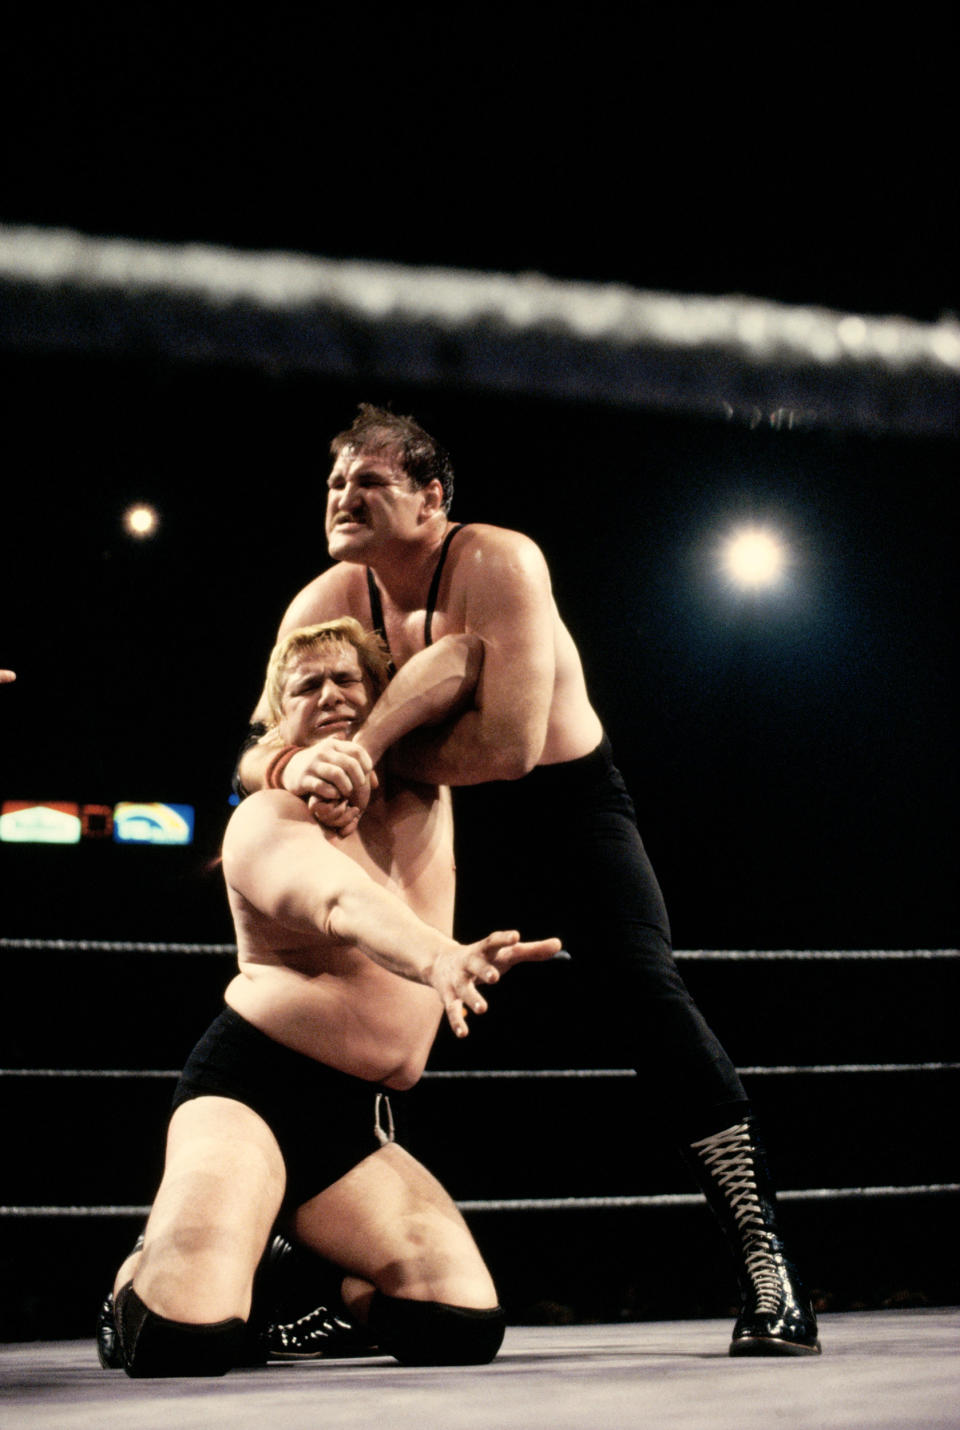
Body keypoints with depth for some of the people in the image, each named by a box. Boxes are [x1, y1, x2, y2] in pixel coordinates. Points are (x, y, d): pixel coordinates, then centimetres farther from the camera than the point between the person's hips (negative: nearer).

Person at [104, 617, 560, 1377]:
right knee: (186, 1343, -26)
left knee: (466, 1328, -16)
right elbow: (343, 906, -27)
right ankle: (143, 1276, 13)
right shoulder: (269, 819, -5)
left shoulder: (419, 792, 15)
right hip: (250, 1085, -5)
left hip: (360, 1125, 6)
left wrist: (367, 745, -6)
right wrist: (439, 959, -48)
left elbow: (463, 656, 6)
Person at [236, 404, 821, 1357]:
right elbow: (253, 750, -11)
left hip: (569, 803, -6)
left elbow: (509, 745, -36)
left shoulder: (498, 565, -27)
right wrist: (301, 766, -35)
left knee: (646, 995, -22)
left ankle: (767, 1269, -21)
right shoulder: (327, 602, -9)